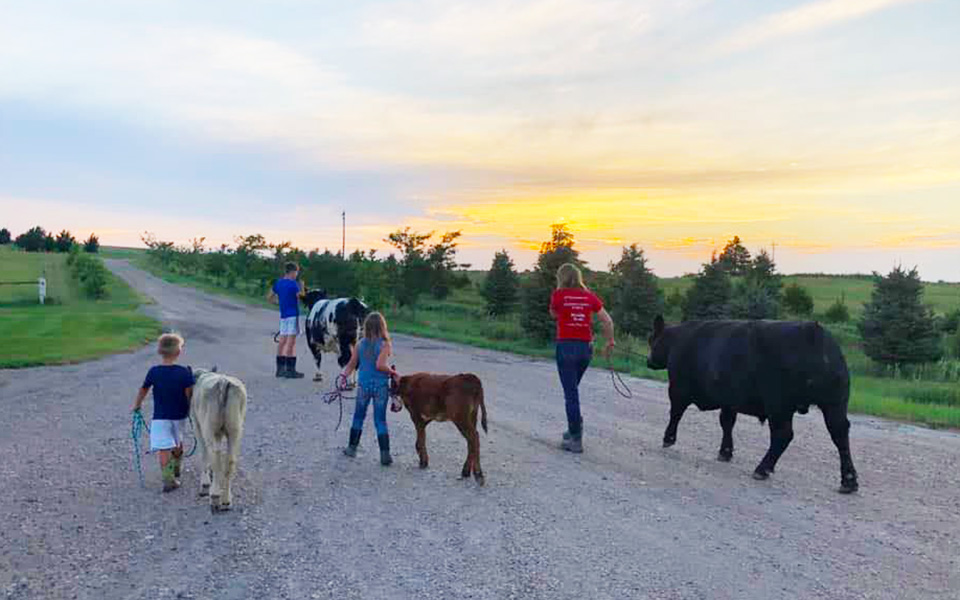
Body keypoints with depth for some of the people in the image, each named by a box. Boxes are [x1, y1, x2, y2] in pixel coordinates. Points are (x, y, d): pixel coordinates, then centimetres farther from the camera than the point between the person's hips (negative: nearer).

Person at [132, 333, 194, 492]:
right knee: (178, 443, 23)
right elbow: (189, 394, -12)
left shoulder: (154, 372, -6)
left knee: (164, 448, -5)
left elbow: (143, 390, 7)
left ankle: (169, 479, -15)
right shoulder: (184, 372, -11)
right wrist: (189, 411, 4)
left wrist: (137, 405, 25)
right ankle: (176, 471, 40)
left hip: (160, 416, -1)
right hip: (180, 415, 1)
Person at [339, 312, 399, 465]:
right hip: (380, 386, -3)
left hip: (363, 385, 3)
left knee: (358, 416, 19)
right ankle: (385, 454, 0)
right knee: (380, 420, 2)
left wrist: (344, 374, 19)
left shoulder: (360, 344, 1)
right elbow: (379, 365, -22)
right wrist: (393, 372, -9)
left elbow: (351, 365, 5)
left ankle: (352, 447, 29)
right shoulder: (384, 345, -11)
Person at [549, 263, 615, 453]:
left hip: (566, 346, -4)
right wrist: (610, 342, 11)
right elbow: (608, 321, 2)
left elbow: (553, 314, 16)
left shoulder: (559, 294, -4)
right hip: (586, 347, 4)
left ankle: (576, 440, 1)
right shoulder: (590, 296, 5)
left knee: (570, 392, 0)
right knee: (572, 389, 23)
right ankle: (574, 429, 23)